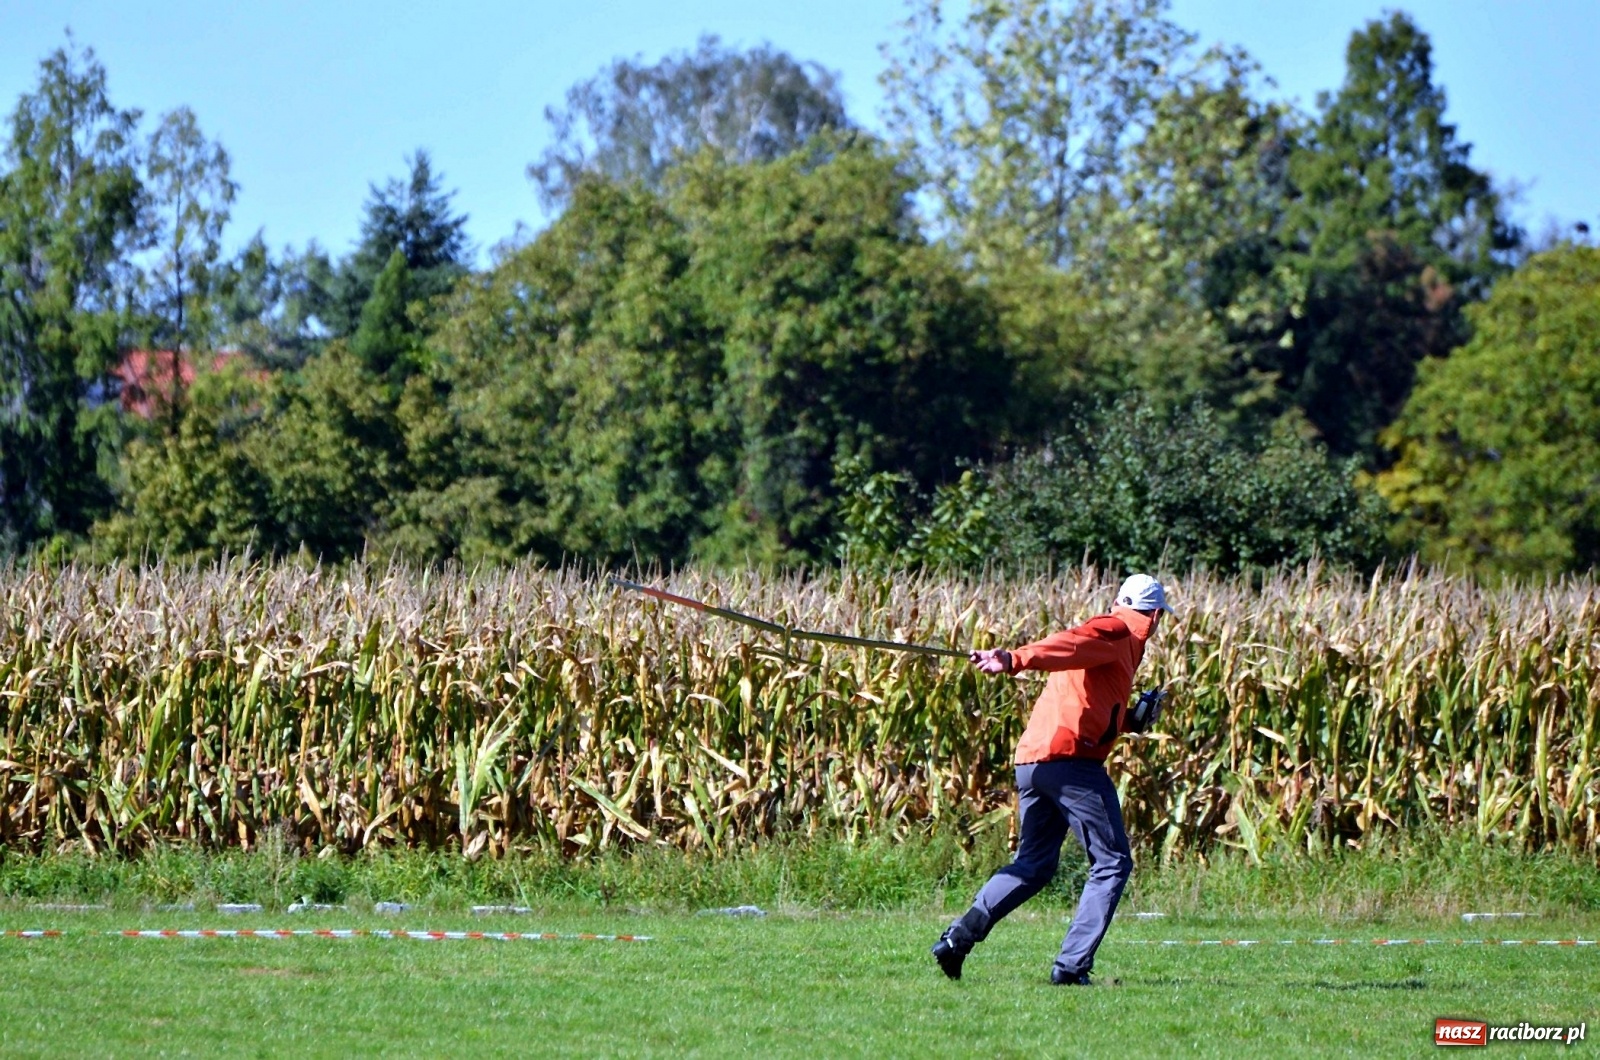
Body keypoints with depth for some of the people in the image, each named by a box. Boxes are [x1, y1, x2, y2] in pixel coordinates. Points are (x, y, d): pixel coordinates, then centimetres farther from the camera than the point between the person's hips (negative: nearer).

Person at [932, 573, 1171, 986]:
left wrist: (1131, 719, 18)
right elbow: (1066, 646, -21)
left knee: (1034, 863, 18)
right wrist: (1015, 660, -37)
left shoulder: (1111, 634, 27)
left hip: (1031, 761, 9)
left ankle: (961, 934, 3)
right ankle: (1072, 966, -8)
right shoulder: (1116, 632, -1)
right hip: (1069, 757, -9)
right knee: (1113, 863, 0)